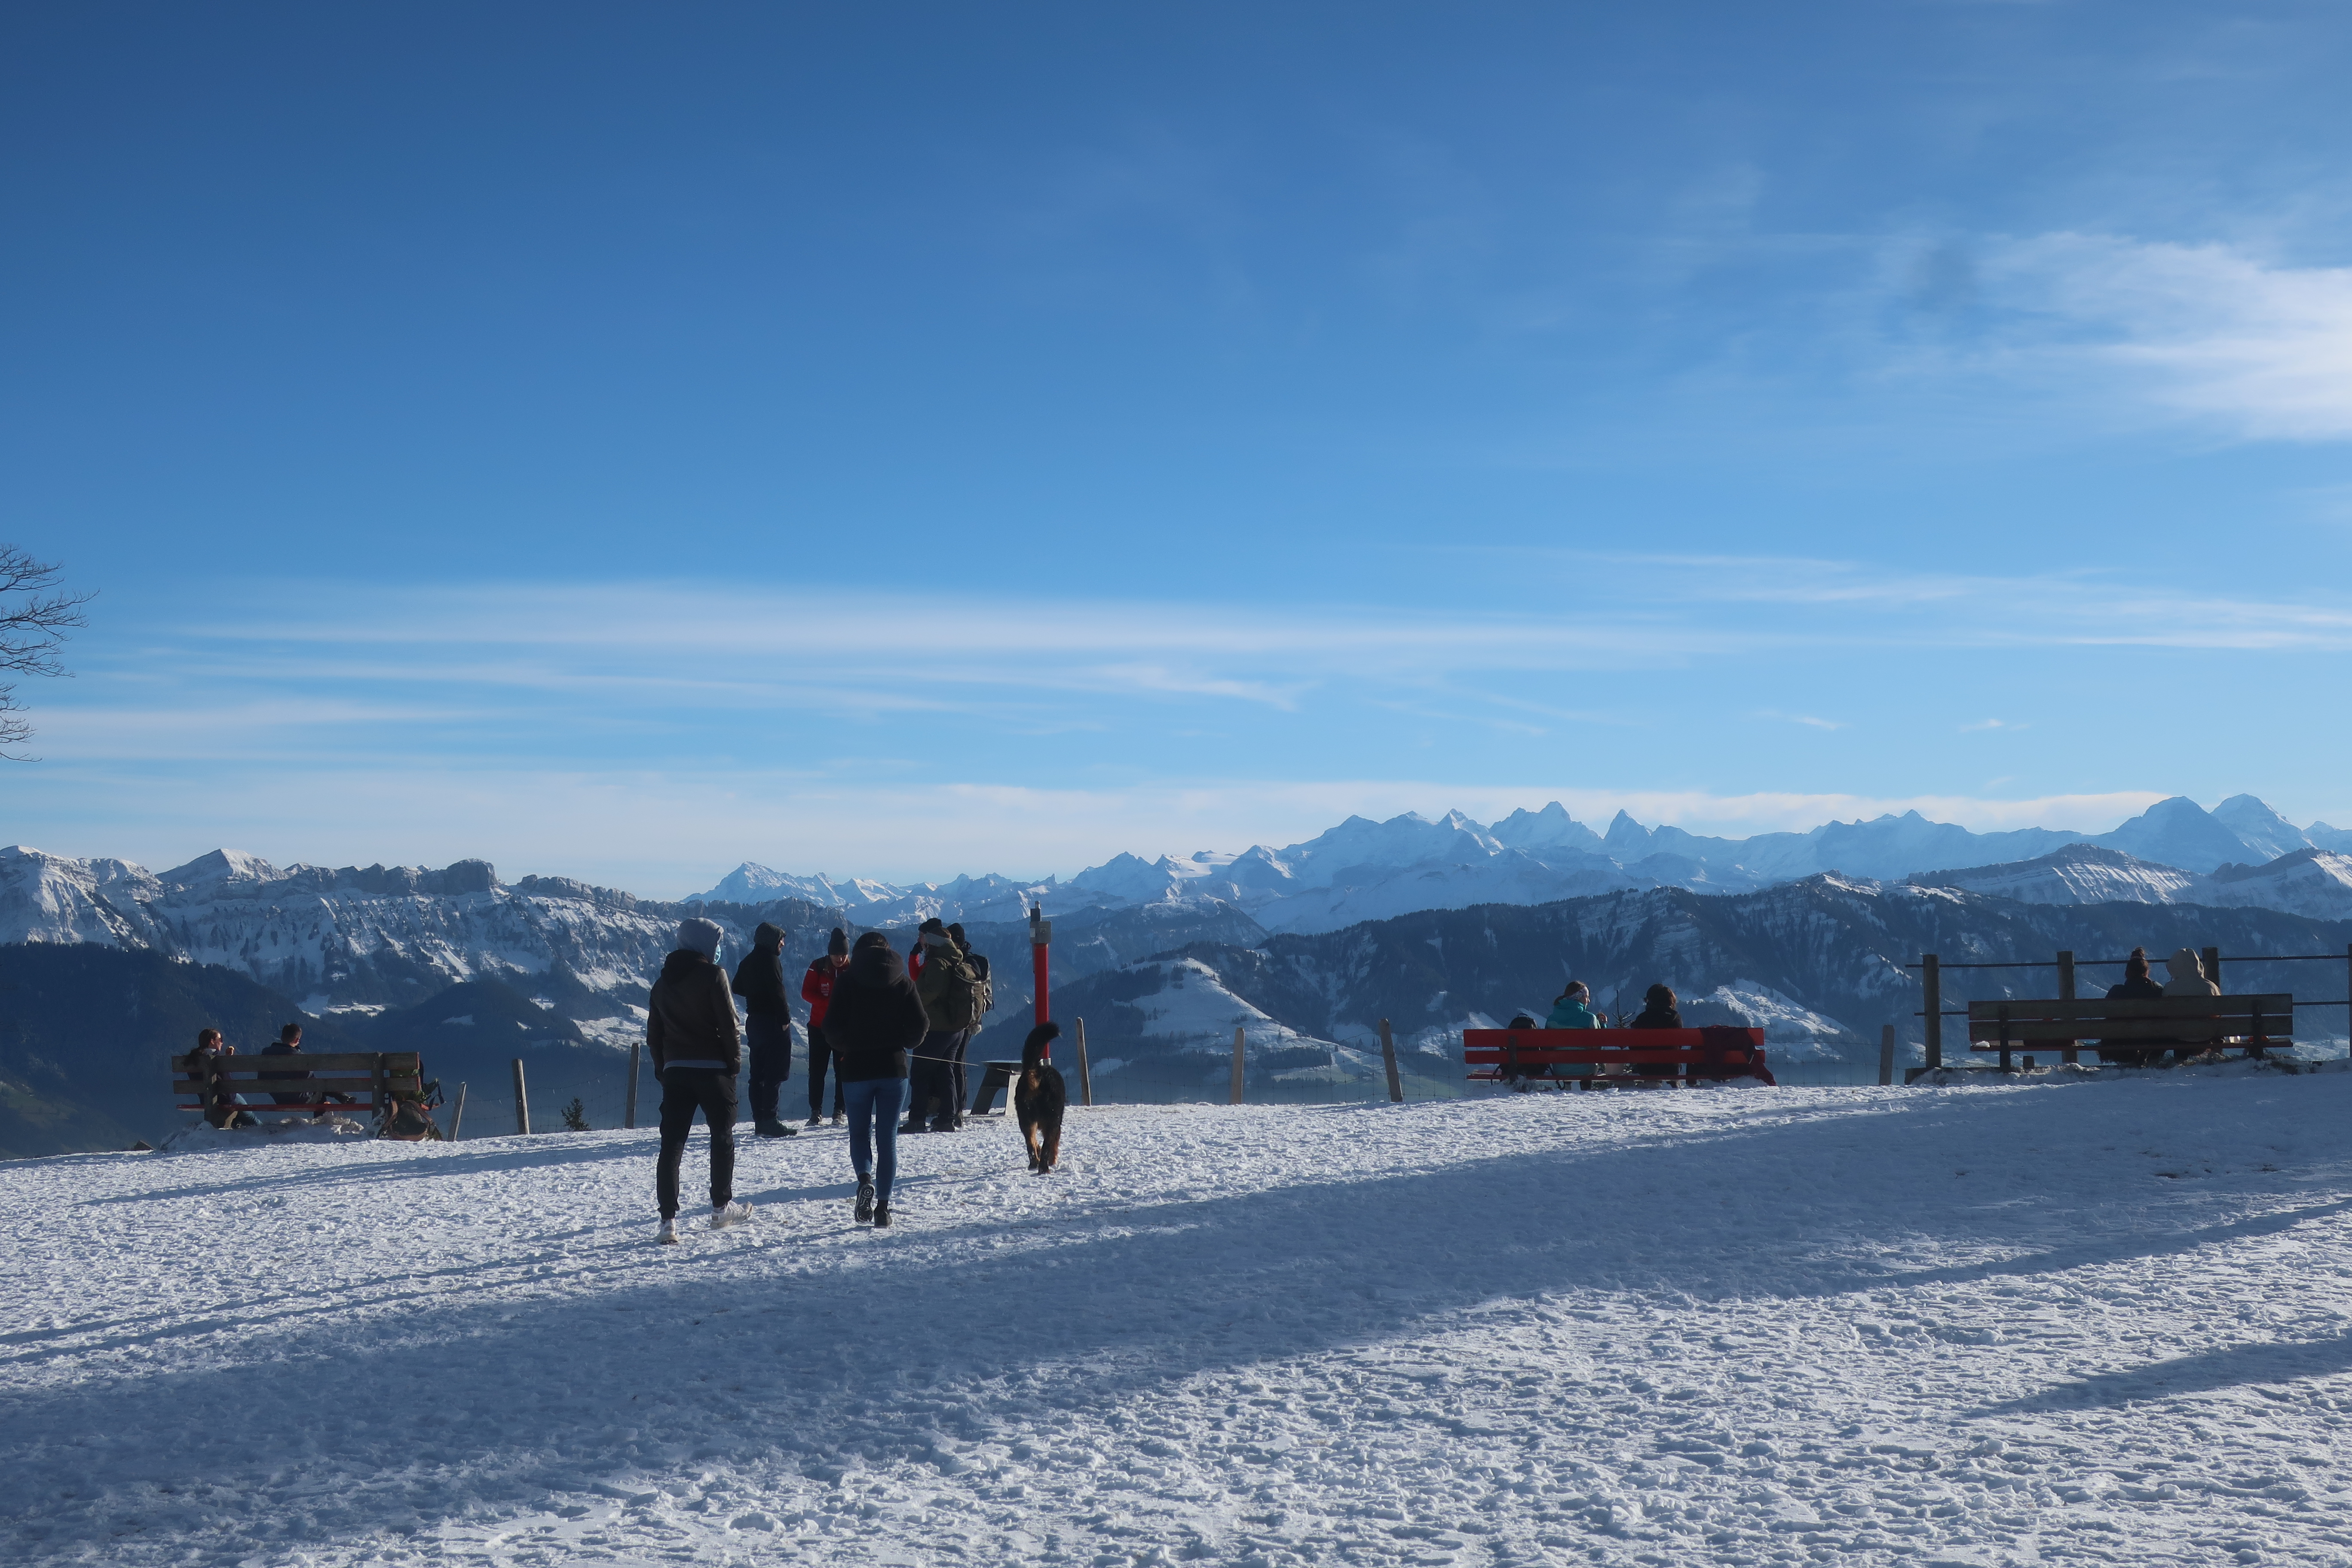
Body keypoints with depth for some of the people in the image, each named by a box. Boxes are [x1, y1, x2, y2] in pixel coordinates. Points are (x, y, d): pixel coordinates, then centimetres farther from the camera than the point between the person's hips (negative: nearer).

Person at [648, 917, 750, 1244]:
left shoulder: (663, 982, 12)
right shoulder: (713, 975, -7)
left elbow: (654, 1033, 13)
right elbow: (729, 1023, -11)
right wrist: (735, 1061, -2)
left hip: (675, 1071, 4)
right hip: (712, 1069, -4)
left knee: (671, 1143, 0)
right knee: (722, 1136, 13)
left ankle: (669, 1218, -7)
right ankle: (721, 1207, 20)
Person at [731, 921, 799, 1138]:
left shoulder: (748, 961, 13)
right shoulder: (770, 960, -14)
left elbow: (738, 988, 20)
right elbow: (777, 992, -20)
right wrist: (785, 1018, -14)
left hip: (754, 1021, 9)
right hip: (772, 1022, -9)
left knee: (758, 1073, 12)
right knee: (775, 1074, -8)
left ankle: (760, 1121, 15)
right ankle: (769, 1122, -12)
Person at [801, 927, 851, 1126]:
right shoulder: (818, 968, -1)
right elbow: (806, 993, -5)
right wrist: (828, 1003, -21)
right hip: (819, 1027, 0)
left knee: (843, 1071, 1)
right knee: (817, 1071, 2)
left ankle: (839, 1112, 7)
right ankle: (816, 1112, 8)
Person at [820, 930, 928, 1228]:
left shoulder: (847, 982, -3)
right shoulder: (903, 983, 2)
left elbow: (833, 1028, -9)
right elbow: (921, 1026, -4)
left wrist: (846, 1047, 10)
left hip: (857, 1069, -1)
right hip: (893, 1068, 1)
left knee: (860, 1133, 13)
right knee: (887, 1137, 7)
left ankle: (865, 1180, -15)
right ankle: (883, 1205, 3)